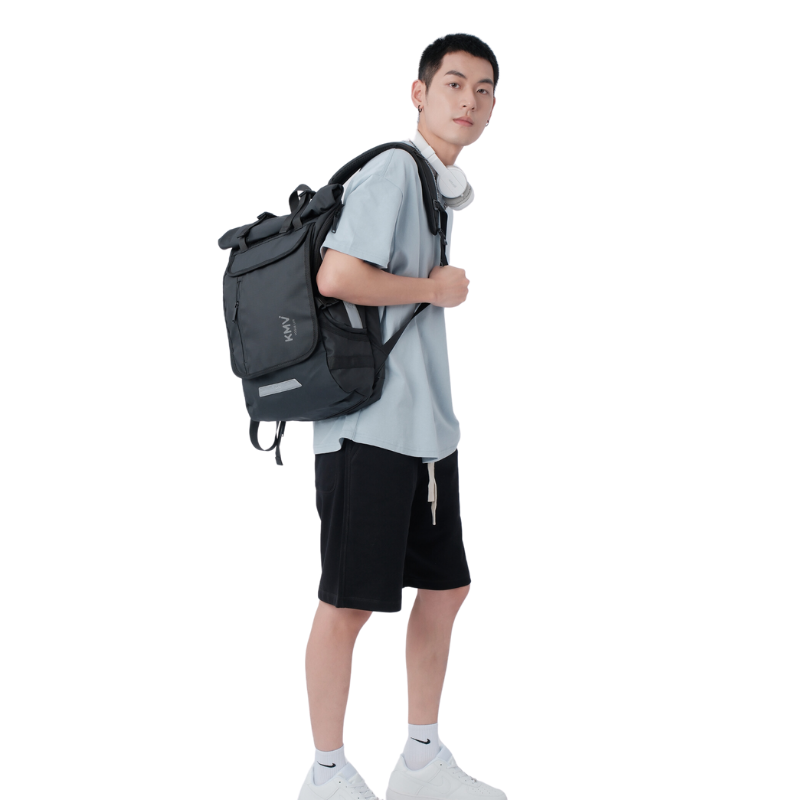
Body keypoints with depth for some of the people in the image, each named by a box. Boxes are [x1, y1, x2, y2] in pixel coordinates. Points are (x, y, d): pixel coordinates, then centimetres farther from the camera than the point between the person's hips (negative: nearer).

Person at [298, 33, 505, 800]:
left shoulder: (447, 188, 15)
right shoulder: (393, 169, -13)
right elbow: (336, 276, -24)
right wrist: (434, 289, -11)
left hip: (427, 425, 10)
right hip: (368, 424, -10)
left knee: (445, 586, 15)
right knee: (348, 601, 1)